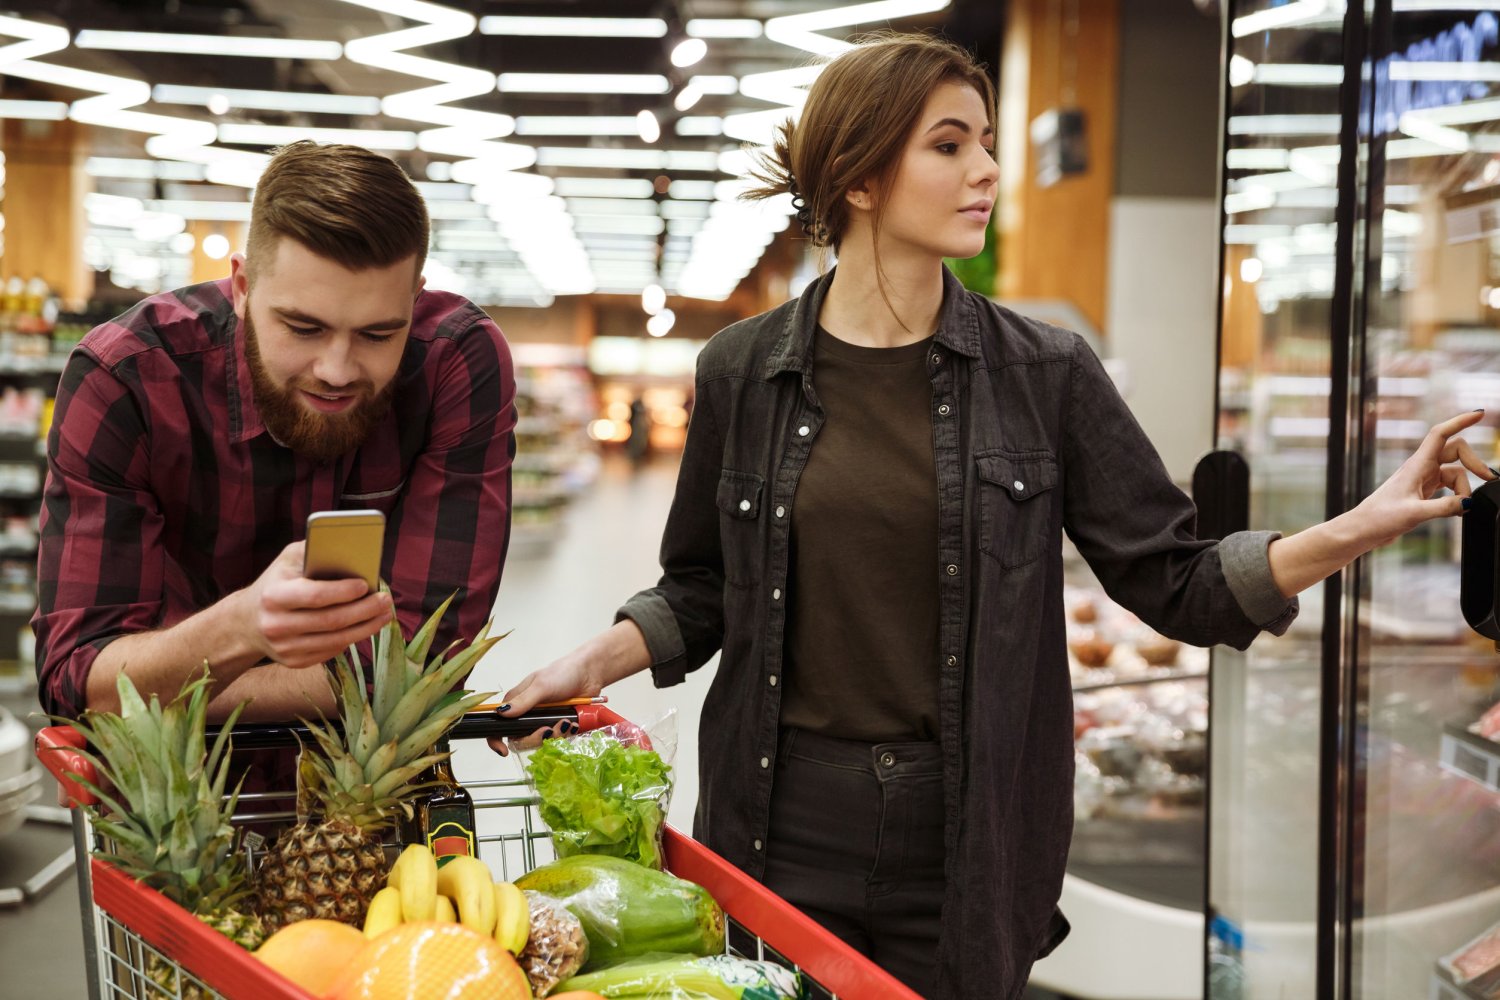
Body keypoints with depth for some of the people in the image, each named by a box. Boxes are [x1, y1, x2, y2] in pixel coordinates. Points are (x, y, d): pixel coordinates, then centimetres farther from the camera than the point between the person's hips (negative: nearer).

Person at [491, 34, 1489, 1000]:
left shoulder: (1044, 373, -2)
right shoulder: (743, 371, -1)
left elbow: (1177, 582, -3)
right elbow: (703, 590, 9)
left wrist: (1364, 525, -14)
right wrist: (593, 661, -6)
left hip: (969, 852, 0)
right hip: (782, 831, 0)